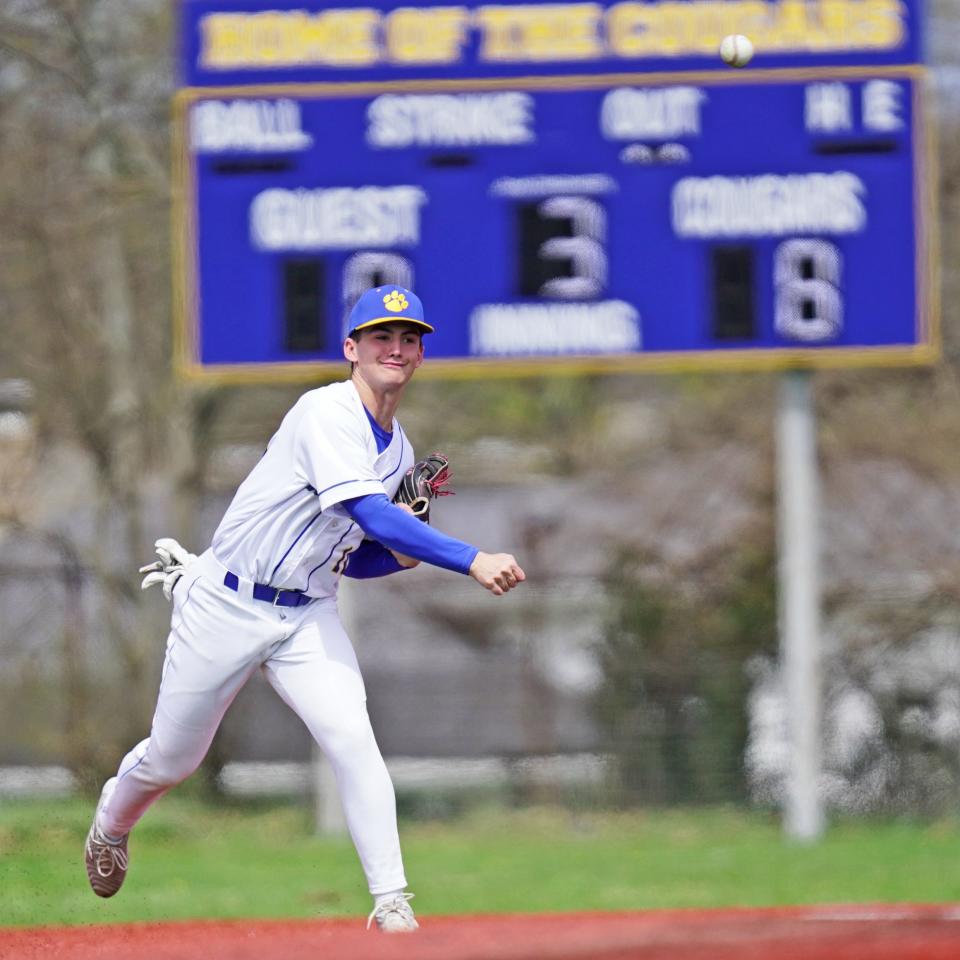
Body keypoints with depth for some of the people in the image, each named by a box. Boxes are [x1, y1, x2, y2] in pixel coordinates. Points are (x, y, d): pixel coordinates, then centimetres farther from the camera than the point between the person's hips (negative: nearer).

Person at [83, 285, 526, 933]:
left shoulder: (398, 451, 6)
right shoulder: (327, 414, -21)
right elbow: (372, 514, -34)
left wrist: (399, 555, -7)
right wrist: (471, 561, -41)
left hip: (308, 614, 6)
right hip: (228, 606, -6)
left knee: (351, 738, -18)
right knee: (173, 759, 10)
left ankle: (392, 903, -18)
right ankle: (113, 822, 44)